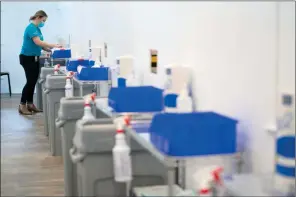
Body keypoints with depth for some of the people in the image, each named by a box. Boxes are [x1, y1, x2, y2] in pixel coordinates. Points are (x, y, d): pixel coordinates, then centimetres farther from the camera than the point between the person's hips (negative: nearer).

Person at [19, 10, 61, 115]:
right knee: (30, 81, -9)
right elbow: (38, 42, -28)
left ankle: (30, 104, 15)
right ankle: (22, 106, -3)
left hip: (34, 58, 9)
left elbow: (39, 44, 13)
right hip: (27, 58, -9)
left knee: (33, 82, 9)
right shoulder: (31, 28, -17)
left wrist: (49, 50, 1)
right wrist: (53, 45, -25)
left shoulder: (37, 28, 13)